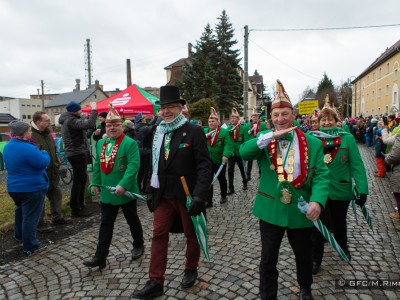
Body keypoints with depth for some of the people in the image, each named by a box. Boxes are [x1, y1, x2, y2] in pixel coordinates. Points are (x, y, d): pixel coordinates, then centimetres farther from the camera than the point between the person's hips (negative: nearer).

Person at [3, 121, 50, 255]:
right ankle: (30, 246, 9)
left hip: (14, 187, 9)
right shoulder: (27, 148, -25)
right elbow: (43, 163, -23)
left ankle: (19, 235, 46)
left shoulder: (8, 147, 5)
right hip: (32, 188, -9)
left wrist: (38, 153, 10)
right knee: (30, 217, 0)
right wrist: (44, 153, -5)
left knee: (20, 211, 29)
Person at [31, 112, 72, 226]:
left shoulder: (47, 134, 10)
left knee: (56, 195, 17)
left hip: (51, 174, 9)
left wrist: (56, 165, 16)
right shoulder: (30, 136, -21)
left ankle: (57, 217, 31)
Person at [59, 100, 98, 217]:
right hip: (77, 154, -11)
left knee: (82, 179, 20)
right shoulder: (71, 121, -20)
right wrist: (93, 110, -26)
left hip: (79, 154, 11)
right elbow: (89, 125, -34)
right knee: (78, 181, -3)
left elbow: (83, 126, 20)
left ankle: (80, 205, 33)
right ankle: (75, 210, 7)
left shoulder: (67, 120, 13)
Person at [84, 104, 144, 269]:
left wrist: (123, 184, -28)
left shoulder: (130, 143, -14)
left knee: (132, 220, 13)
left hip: (126, 192, -5)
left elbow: (134, 165, -22)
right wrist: (95, 183, 9)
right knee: (106, 224, 10)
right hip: (106, 192, 6)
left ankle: (138, 246, 34)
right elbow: (97, 165, 15)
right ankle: (100, 257, 18)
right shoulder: (100, 143, 9)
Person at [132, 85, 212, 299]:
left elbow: (204, 165, -16)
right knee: (158, 234, 4)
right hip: (164, 195, 5)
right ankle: (156, 282, 16)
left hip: (187, 195, -4)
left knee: (191, 234, 13)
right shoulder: (159, 133, 8)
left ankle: (191, 269, 37)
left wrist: (199, 195, -23)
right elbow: (155, 165, 14)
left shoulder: (194, 131, -10)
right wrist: (151, 192, 12)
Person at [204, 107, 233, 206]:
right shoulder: (204, 131, 7)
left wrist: (225, 155, -28)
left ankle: (223, 196, 36)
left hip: (219, 160, -2)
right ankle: (208, 201, 11)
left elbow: (228, 144, -15)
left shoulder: (224, 132, -5)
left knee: (222, 179, 15)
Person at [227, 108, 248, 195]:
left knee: (242, 169, 16)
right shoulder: (229, 128, 2)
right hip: (231, 152, 2)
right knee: (230, 170, -1)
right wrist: (232, 129, -24)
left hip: (240, 152, -1)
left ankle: (245, 183, 39)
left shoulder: (243, 128, -7)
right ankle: (230, 188, 8)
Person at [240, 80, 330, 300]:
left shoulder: (312, 143, -2)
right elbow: (243, 152, -21)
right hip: (270, 210, -1)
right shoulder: (264, 140, -2)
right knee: (268, 260, 8)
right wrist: (271, 136, -30)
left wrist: (317, 200, -24)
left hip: (301, 211, 1)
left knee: (304, 256, 21)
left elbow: (321, 175, -7)